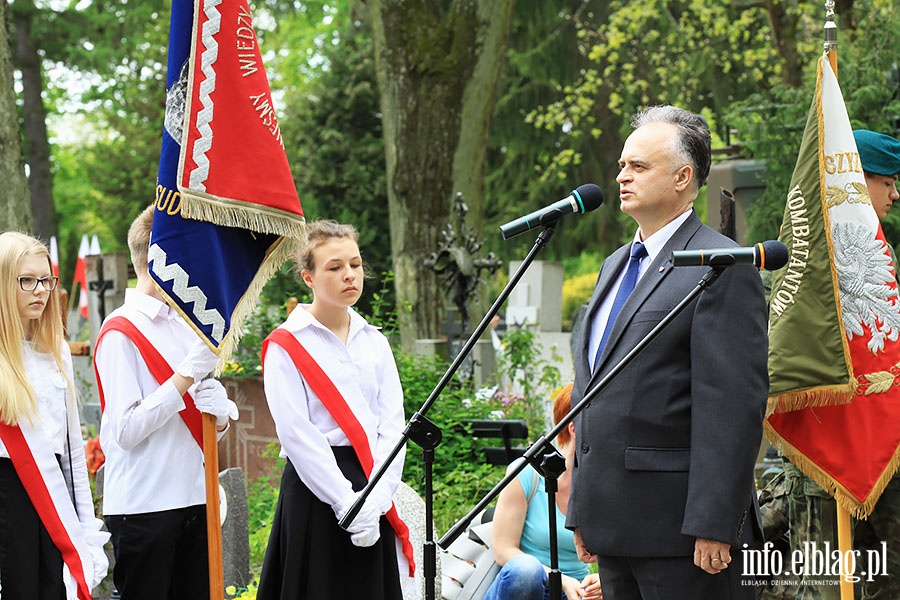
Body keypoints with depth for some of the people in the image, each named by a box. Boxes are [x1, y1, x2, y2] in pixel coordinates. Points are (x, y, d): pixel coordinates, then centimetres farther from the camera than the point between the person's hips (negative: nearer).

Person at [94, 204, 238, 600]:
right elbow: (125, 431, -17)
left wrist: (220, 412, -4)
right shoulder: (120, 332, -9)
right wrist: (188, 373, -19)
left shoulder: (190, 325, 15)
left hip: (195, 500, 7)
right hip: (142, 505, -7)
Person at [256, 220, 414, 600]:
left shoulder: (375, 343, 13)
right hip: (315, 490, -5)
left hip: (372, 490, 5)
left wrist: (377, 496, -10)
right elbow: (296, 432, -11)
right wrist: (346, 500, -17)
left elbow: (393, 425, 5)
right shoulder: (286, 346, -3)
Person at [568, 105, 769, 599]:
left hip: (679, 525, -8)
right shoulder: (615, 266, 19)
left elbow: (735, 406, -16)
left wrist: (712, 525, -20)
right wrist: (583, 511, 18)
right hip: (615, 528, 8)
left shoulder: (724, 268, -10)